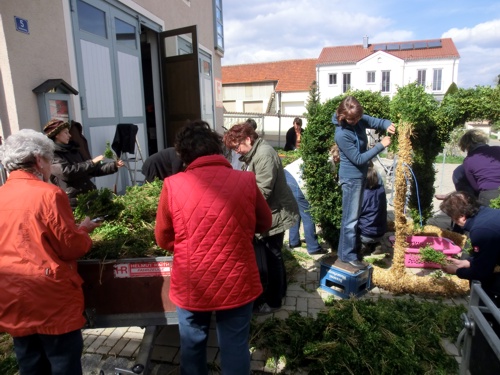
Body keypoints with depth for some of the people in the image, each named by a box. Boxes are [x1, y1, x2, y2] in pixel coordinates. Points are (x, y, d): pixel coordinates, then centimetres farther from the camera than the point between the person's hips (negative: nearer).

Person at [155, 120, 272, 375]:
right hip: (237, 284, 0)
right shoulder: (246, 180, -9)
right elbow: (264, 224, 6)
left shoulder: (172, 185, -11)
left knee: (192, 347, 24)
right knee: (235, 349, 18)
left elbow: (163, 240, 0)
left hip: (191, 286, 1)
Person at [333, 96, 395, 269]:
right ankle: (347, 257, 8)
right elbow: (358, 159, -23)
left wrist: (388, 125, -15)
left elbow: (377, 122, 8)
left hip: (360, 175, 9)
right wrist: (381, 145, -22)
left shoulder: (360, 119, -4)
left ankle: (352, 247, 36)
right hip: (351, 177, -9)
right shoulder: (342, 134, -26)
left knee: (354, 215, 20)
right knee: (351, 218, -2)